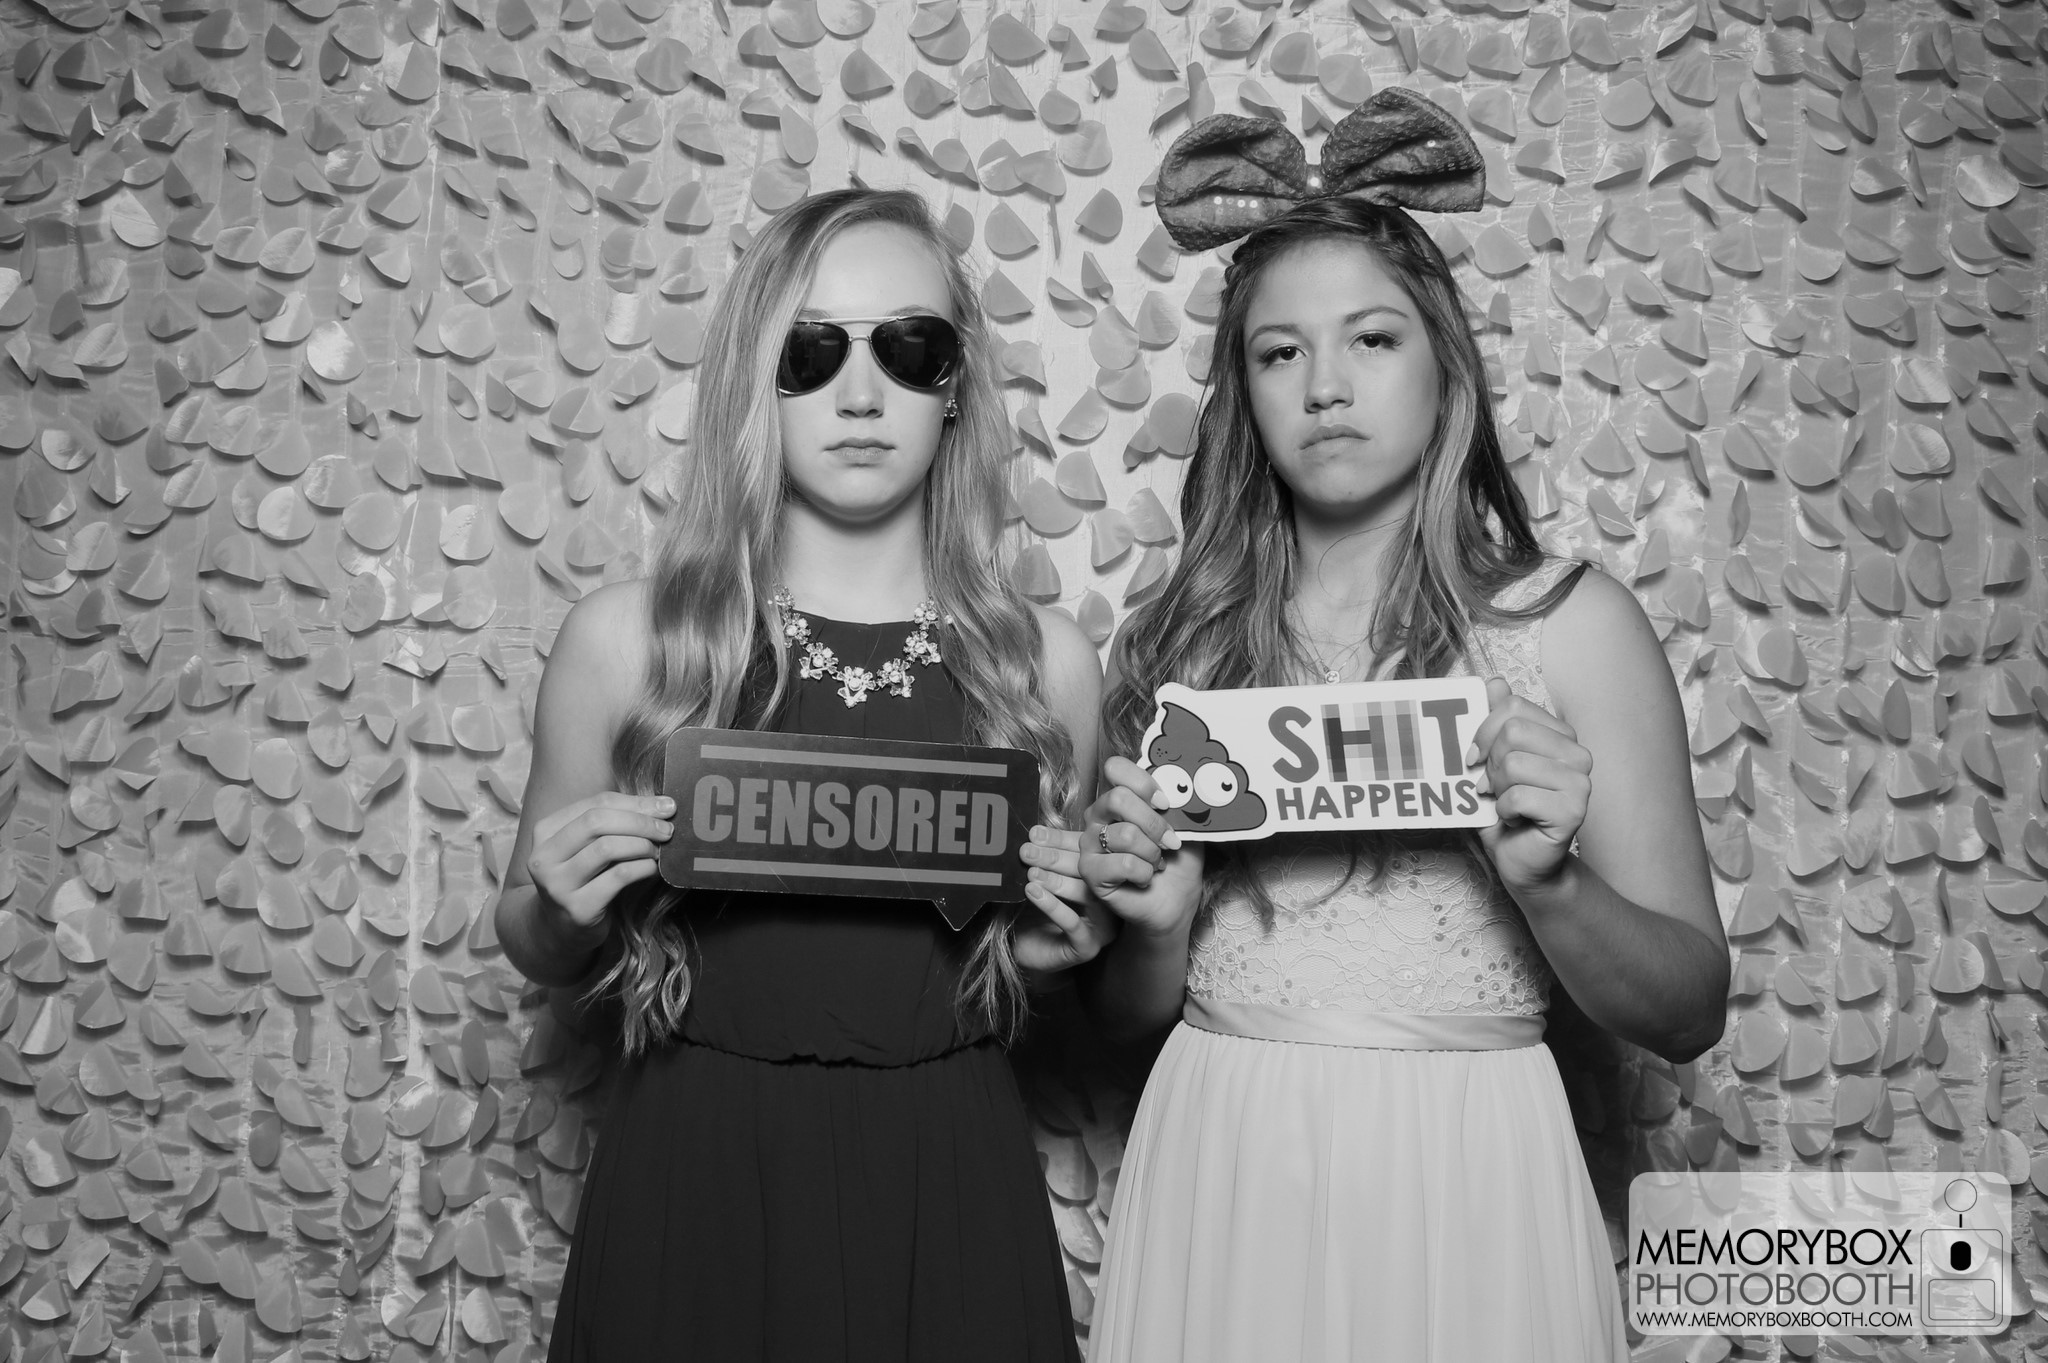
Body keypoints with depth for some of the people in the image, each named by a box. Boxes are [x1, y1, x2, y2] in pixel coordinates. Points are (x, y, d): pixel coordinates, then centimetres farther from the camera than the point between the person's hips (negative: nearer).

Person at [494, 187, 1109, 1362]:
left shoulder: (1047, 660, -3)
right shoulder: (622, 641, -6)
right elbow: (540, 948, 8)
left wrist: (1073, 941, -7)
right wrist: (562, 907, -12)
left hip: (947, 1189, 1)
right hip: (699, 1184, -1)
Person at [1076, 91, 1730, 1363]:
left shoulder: (1572, 621, -4)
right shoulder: (1179, 639, 1)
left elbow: (1690, 1011, -3)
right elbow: (1128, 1011, 9)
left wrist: (1547, 882, -19)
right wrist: (1155, 922, -11)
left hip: (1463, 1191, -2)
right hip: (1216, 1183, 2)